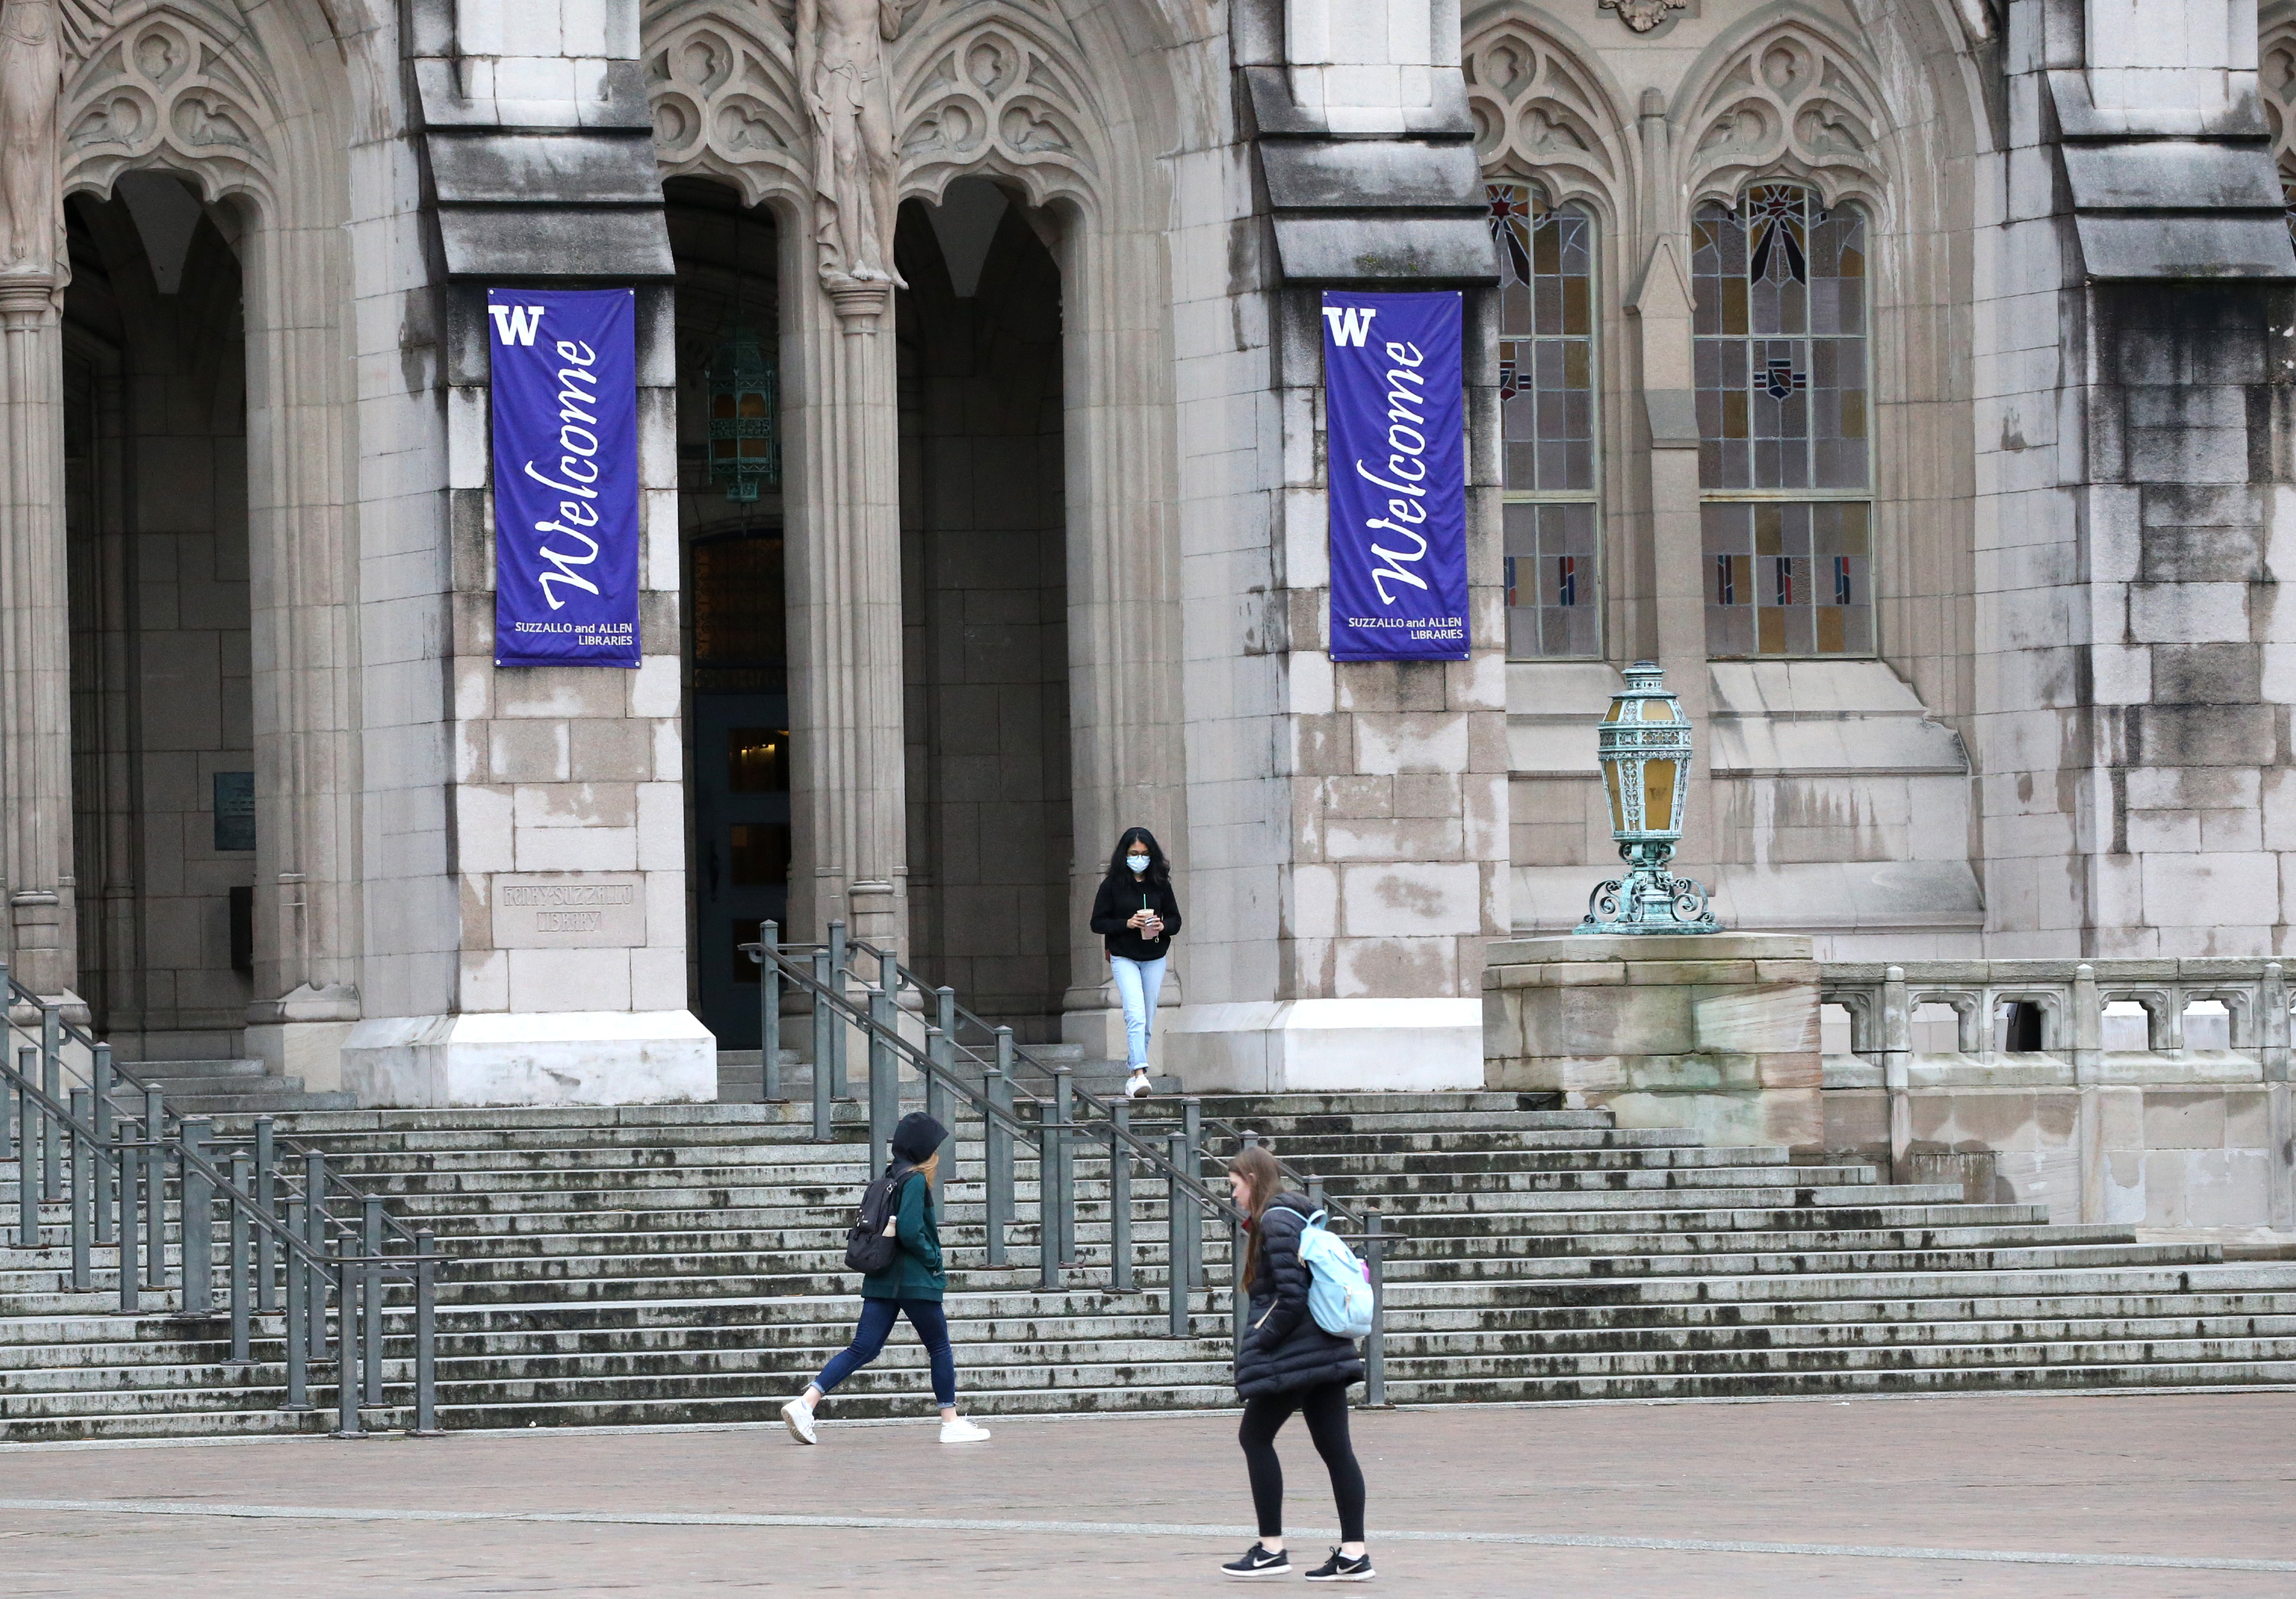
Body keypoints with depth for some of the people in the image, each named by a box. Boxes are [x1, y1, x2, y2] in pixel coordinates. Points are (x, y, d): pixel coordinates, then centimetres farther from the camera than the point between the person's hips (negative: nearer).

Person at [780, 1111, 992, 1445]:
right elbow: (909, 1230, -23)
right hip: (915, 1281, -8)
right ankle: (951, 1423, 14)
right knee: (941, 1349, 8)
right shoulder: (915, 1181, -13)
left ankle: (804, 1403, -11)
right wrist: (934, 1261, -9)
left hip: (882, 1280, 8)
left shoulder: (891, 1177, 13)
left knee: (863, 1349, 2)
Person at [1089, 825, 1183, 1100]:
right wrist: (1127, 924, -18)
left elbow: (1175, 919, 11)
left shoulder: (1160, 884, 4)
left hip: (1155, 958, 4)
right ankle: (1140, 1074, -26)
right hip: (1124, 958, -4)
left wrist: (1163, 926, -12)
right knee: (1135, 1016, -19)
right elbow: (1098, 923, -3)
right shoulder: (1112, 886, -4)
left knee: (1147, 1022, 7)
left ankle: (1133, 1077, 18)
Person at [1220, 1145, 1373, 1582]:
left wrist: (1261, 1339, -10)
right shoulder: (1302, 1217, 16)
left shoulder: (1275, 1222, -13)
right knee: (1335, 1446, 5)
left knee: (1254, 1437, 3)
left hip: (1290, 1351, -9)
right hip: (1326, 1349, 9)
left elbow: (1289, 1297, -20)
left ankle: (1271, 1548, 3)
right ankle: (1354, 1553, 2)